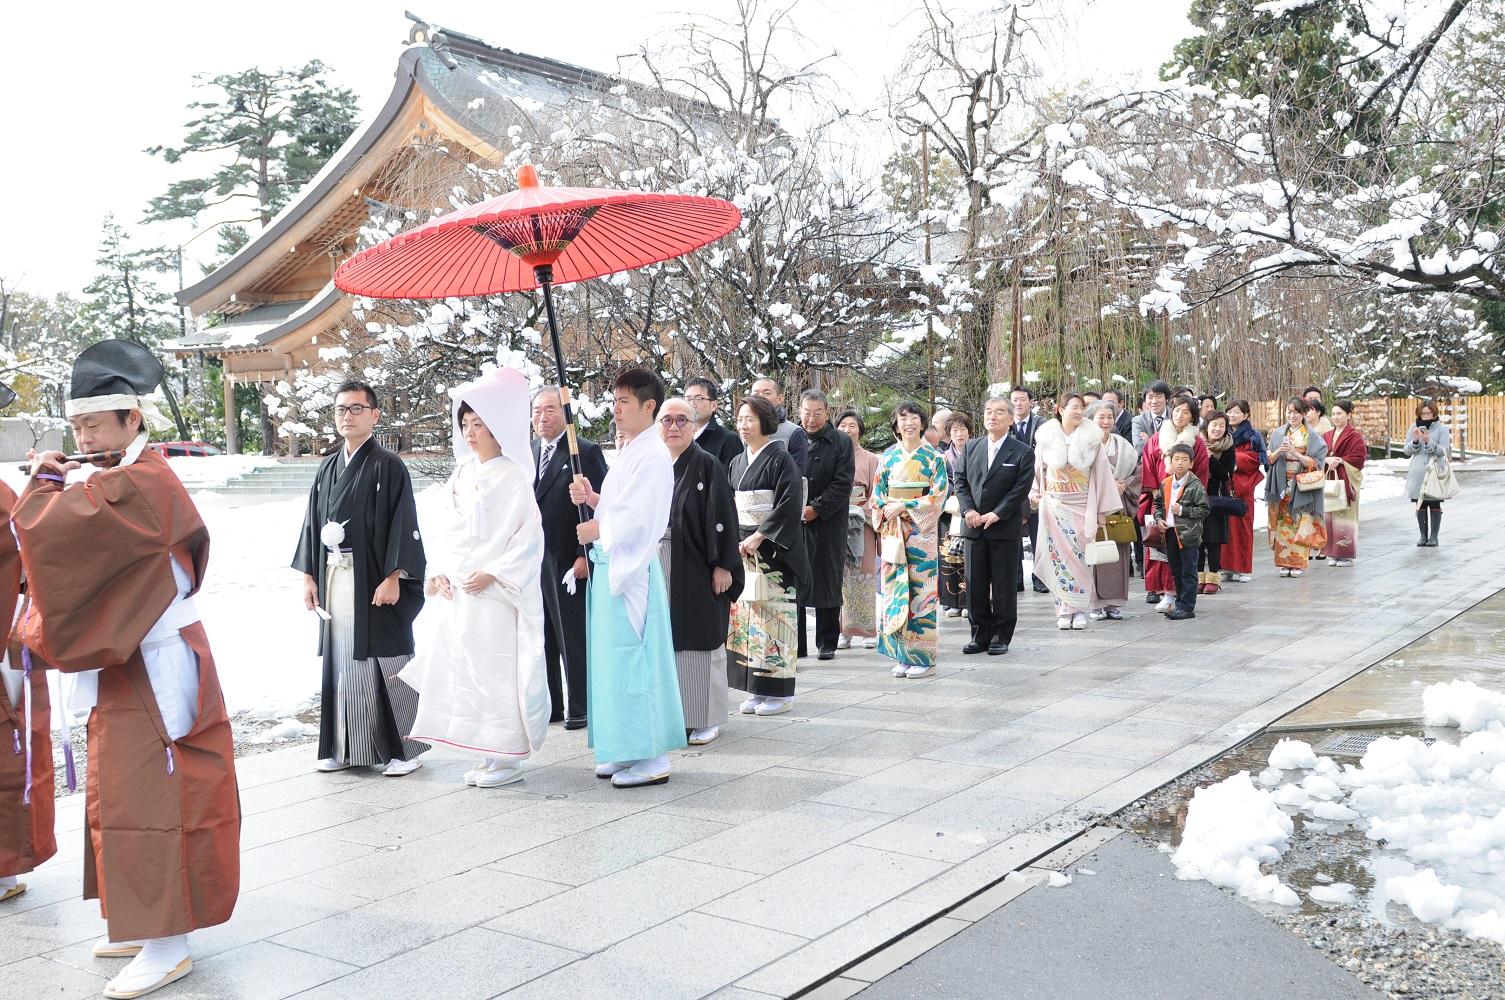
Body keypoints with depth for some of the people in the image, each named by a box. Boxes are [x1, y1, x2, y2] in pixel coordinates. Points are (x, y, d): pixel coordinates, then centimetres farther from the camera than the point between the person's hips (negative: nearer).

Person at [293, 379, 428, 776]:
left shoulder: (388, 467, -4)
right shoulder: (327, 468, 13)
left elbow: (403, 523, -10)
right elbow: (313, 522, 16)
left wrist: (393, 577, -16)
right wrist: (308, 576, 10)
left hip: (374, 579, -6)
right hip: (334, 578, 6)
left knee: (385, 662, -2)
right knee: (341, 663, 9)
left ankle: (402, 748, 6)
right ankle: (344, 747, 18)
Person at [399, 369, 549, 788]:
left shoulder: (512, 476, -9)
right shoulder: (462, 474, 12)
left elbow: (529, 535, -13)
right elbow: (452, 530, 16)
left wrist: (493, 574, -17)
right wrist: (439, 571, 4)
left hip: (495, 593, -7)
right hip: (458, 591, 7)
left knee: (496, 670, -4)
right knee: (464, 670, 10)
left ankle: (507, 757, 7)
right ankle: (488, 755, 20)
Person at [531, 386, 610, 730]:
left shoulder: (586, 452, -6)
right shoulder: (527, 454, 12)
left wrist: (585, 556, -15)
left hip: (569, 561, -6)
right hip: (533, 561, 6)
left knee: (574, 639, 1)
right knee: (542, 638, 12)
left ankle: (579, 707, 11)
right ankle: (550, 704, 22)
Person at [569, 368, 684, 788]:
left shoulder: (653, 455, -14)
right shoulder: (628, 452, 16)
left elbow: (637, 518, -21)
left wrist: (597, 529, -6)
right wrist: (591, 497, 3)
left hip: (632, 568, -10)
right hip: (610, 565, 10)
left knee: (632, 659, -5)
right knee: (616, 659, 13)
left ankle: (652, 758, 3)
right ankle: (630, 750, 22)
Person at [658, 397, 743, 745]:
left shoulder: (707, 464, -7)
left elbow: (722, 516, -11)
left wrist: (723, 564, -16)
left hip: (696, 569, -5)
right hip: (658, 568, 5)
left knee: (698, 641, 1)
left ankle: (705, 719, 11)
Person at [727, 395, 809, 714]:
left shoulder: (781, 460, -7)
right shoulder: (737, 463, 15)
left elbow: (788, 505, -15)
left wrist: (759, 536, -17)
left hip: (772, 550, -7)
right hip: (742, 550, 7)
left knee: (772, 616, -6)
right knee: (745, 616, 6)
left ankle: (779, 691, 2)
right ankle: (757, 690, 13)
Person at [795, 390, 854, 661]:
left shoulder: (841, 442, 2)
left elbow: (843, 483, -5)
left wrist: (816, 509, -12)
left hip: (827, 524, -2)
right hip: (793, 522, 2)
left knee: (827, 581, 3)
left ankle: (827, 642, 13)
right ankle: (795, 643, 9)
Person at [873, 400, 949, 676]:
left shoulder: (934, 457, 1)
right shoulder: (888, 457, 10)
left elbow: (938, 495, -6)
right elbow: (877, 494, 11)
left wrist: (904, 507, -12)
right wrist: (887, 511, -9)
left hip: (921, 532, -3)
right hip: (892, 531, 3)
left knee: (920, 591, -4)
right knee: (894, 589, 1)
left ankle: (923, 657, 2)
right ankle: (902, 656, 9)